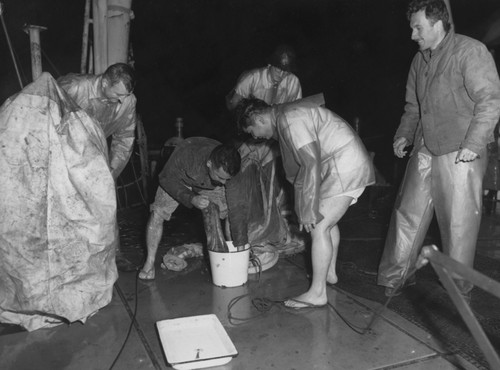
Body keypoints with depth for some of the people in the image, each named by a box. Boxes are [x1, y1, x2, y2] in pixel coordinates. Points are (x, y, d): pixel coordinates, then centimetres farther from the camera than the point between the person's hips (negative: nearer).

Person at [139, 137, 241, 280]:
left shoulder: (228, 166, -35)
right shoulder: (186, 153, -45)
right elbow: (167, 179, -28)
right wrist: (191, 199, -42)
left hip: (210, 183, 2)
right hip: (176, 179, -2)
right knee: (157, 214, -15)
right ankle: (150, 262, 4)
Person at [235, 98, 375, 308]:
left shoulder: (289, 120, -19)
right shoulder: (284, 117, 13)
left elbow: (312, 163, -24)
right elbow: (299, 165, 18)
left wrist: (309, 210, -19)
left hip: (345, 166, -10)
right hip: (352, 164, 10)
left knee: (318, 226, -8)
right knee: (327, 220, 23)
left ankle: (317, 293, 0)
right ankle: (330, 273, 39)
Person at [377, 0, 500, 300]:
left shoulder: (470, 51, -9)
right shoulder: (420, 60, 13)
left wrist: (473, 144, -19)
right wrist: (404, 135, 7)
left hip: (460, 155, -6)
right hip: (424, 151, 7)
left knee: (459, 224, 2)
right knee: (407, 214, 8)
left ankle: (459, 289, 20)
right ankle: (394, 277, 21)